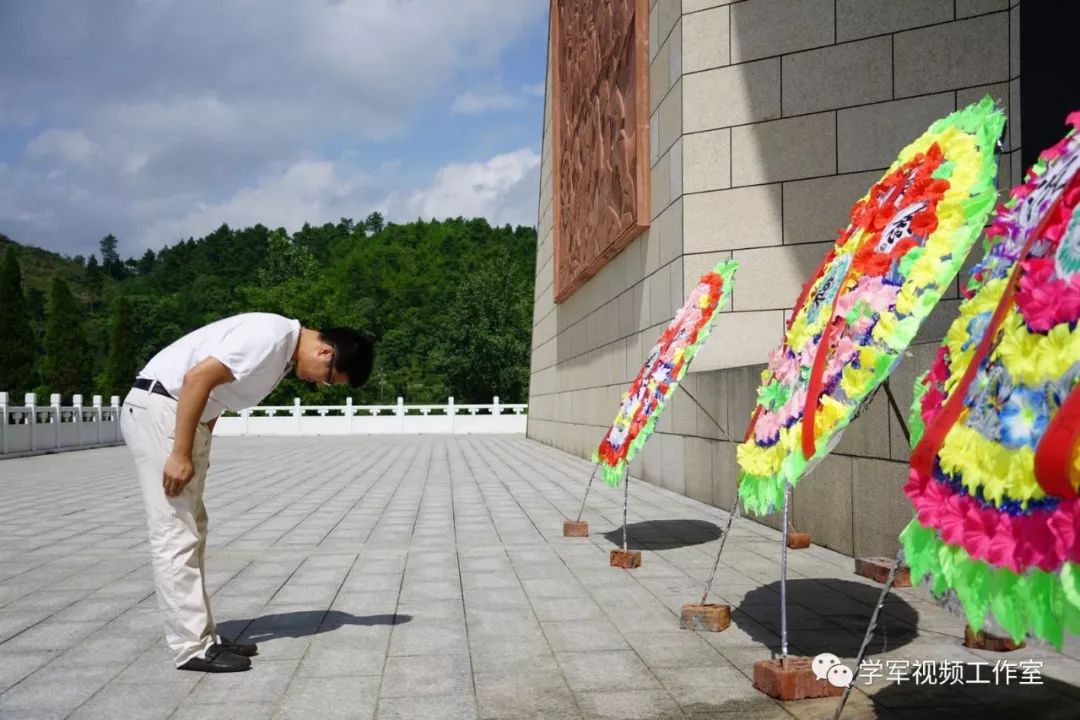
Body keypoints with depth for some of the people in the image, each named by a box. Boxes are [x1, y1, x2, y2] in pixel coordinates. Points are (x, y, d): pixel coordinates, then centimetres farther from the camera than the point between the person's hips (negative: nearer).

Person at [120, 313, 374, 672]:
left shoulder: (284, 350, 11)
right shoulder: (271, 335, -20)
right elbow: (197, 377, -25)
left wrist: (198, 451, 14)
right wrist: (181, 455, -23)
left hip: (184, 414, 11)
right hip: (157, 407, -11)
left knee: (191, 531, 11)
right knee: (176, 535, -8)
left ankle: (202, 635, 18)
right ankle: (192, 647, -3)